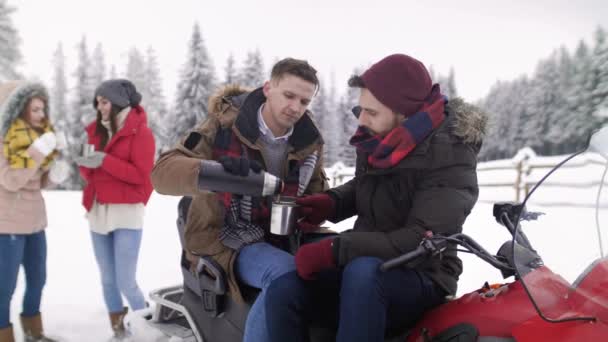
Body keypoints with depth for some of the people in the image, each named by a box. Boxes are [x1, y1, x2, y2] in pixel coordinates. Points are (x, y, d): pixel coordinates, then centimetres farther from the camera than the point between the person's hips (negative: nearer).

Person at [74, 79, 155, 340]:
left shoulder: (140, 132, -5)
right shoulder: (98, 130, 14)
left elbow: (141, 174, -13)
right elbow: (91, 175, 14)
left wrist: (105, 161, -19)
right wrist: (84, 163, -8)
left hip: (127, 213, -6)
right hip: (98, 213, 6)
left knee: (126, 282, -7)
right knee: (107, 280, 10)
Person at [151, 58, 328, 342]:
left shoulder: (309, 141, 3)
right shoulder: (225, 125, -12)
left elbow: (318, 191, 15)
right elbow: (162, 172, -18)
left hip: (279, 237, 6)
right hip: (223, 240, -5)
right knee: (287, 273, -33)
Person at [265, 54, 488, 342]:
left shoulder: (450, 157, -18)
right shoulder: (377, 141, 1)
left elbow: (420, 244, -27)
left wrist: (332, 250, -29)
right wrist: (330, 202, -1)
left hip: (422, 282, -5)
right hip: (362, 269, 6)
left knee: (363, 270, -39)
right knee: (283, 291, -19)